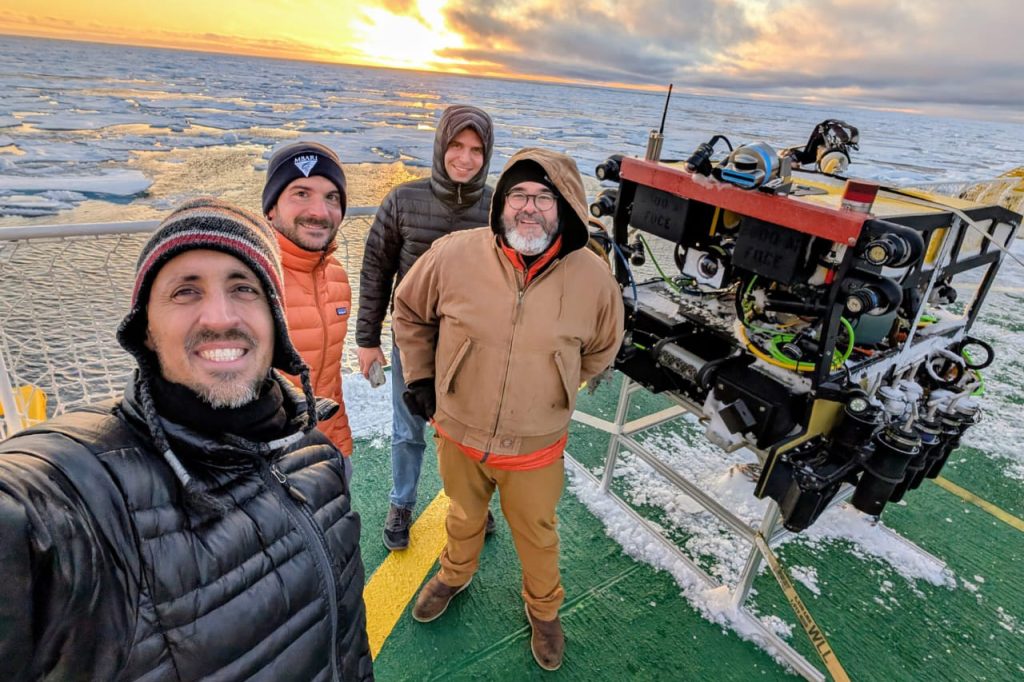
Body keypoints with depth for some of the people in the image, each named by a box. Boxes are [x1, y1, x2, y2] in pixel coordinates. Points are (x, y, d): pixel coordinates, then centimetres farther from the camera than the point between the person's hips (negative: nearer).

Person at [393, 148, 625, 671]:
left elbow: (602, 348, 3)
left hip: (536, 446, 0)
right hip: (458, 433, 1)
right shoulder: (452, 256, -19)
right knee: (463, 515, 29)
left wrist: (551, 392, 7)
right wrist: (419, 377, 2)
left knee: (536, 534, 23)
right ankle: (455, 575, 63)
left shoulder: (593, 278, -17)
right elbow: (409, 311, 1)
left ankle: (544, 609, 54)